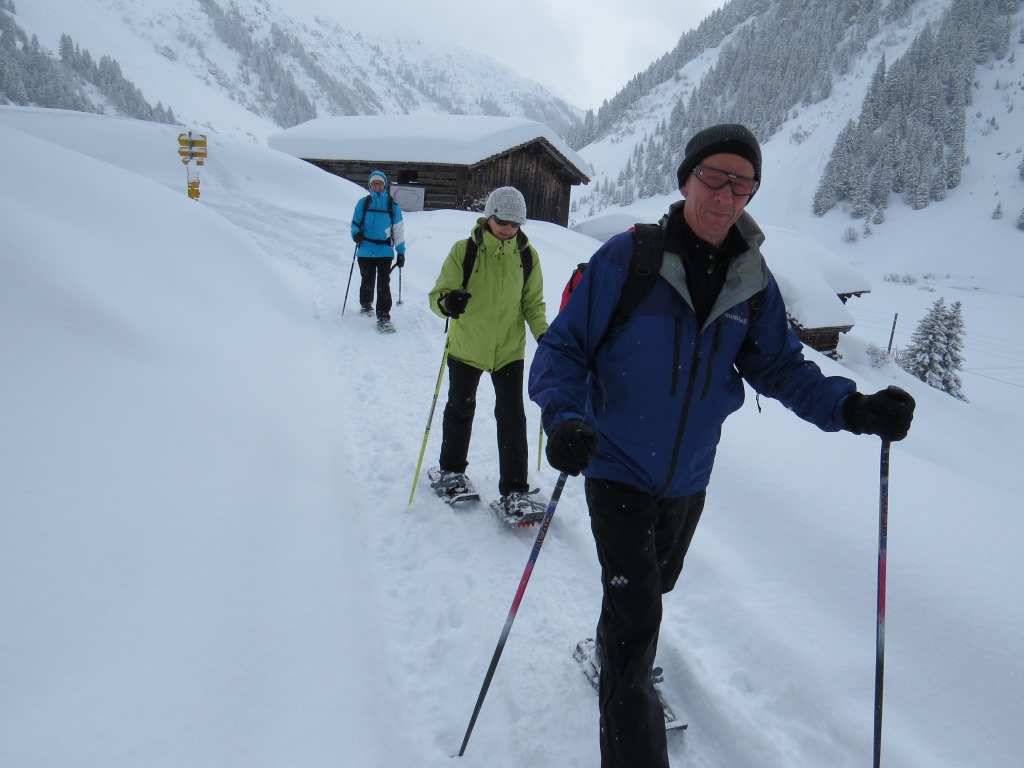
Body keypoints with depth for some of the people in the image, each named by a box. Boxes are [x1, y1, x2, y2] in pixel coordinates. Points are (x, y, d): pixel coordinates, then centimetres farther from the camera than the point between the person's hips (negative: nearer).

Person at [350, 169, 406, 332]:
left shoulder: (393, 205, 2)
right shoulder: (363, 203, 5)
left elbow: (398, 230, 5)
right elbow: (355, 222, 12)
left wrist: (401, 252, 2)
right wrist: (356, 233, -10)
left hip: (385, 251, -2)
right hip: (365, 250, 2)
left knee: (383, 284, -9)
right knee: (367, 281, 14)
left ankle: (384, 317, -7)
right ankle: (366, 305, 40)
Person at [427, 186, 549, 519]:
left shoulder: (527, 256, -5)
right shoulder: (463, 250, -12)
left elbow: (533, 303, 3)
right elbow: (437, 295, -14)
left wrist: (544, 335, -14)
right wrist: (447, 302, -38)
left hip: (510, 349, 1)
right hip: (466, 347, 0)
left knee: (512, 417, -4)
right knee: (460, 409, 17)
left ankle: (514, 491, 5)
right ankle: (451, 470, 39)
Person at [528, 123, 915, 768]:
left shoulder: (753, 279, -5)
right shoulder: (627, 257, -19)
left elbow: (778, 364, 1)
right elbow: (564, 349, -17)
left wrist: (849, 407, -17)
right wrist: (565, 417, -36)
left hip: (689, 475, 6)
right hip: (618, 466, -5)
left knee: (656, 585, 27)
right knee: (637, 613, -7)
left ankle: (615, 649, 58)